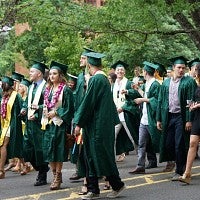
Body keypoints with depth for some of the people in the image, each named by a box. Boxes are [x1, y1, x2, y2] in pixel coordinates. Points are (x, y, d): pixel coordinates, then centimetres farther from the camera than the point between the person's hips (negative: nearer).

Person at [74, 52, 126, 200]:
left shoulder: (95, 80, -15)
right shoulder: (105, 79, 14)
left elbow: (88, 103, -16)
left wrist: (79, 124, -11)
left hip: (96, 125, -9)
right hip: (104, 124, 9)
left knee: (101, 156, -1)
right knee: (92, 157, 9)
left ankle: (117, 185, 7)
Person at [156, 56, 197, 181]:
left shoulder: (189, 82, -4)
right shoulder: (166, 83, 11)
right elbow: (161, 101, 14)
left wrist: (189, 120, -15)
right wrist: (159, 119, 8)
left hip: (181, 117, -5)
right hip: (168, 117, 5)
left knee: (179, 145, -3)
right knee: (168, 144, 6)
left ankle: (180, 171, 9)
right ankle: (180, 165, 22)